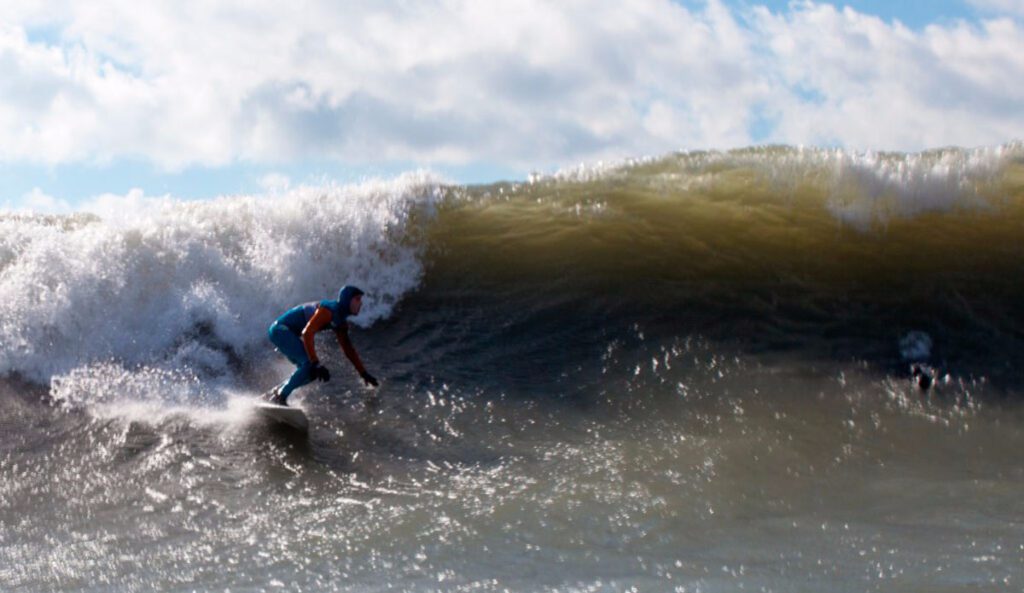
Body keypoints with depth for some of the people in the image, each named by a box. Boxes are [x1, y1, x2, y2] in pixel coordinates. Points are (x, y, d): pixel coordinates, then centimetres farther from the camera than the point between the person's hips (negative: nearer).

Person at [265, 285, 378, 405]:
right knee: (310, 364, -22)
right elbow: (307, 334, -31)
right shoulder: (328, 311, -22)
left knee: (312, 372, 5)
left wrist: (364, 373, 14)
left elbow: (348, 349, 17)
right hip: (280, 330, -10)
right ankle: (280, 397, -15)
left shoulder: (340, 323, 8)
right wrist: (316, 363, -34)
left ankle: (275, 393, 12)